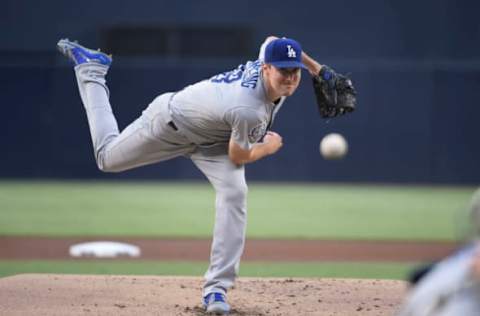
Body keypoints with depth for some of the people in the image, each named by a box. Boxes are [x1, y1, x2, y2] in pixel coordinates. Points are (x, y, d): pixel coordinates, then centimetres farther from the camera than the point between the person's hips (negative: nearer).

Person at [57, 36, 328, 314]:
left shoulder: (269, 55, -25)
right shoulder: (248, 111, -44)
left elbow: (272, 40, 3)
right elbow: (238, 156, -24)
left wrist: (316, 67, 3)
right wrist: (269, 147, -7)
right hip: (171, 123, -6)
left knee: (234, 194, -19)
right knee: (108, 157, 18)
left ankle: (217, 288, -13)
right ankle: (91, 69, 37)